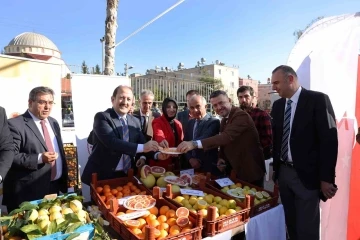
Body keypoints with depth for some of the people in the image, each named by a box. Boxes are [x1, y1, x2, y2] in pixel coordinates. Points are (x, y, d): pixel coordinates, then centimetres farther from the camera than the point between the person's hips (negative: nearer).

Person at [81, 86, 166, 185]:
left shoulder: (135, 121, 7)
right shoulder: (101, 117, -12)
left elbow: (141, 142, 8)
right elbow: (111, 142, -25)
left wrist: (142, 157, -15)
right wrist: (142, 147, -31)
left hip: (127, 174, 5)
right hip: (103, 175, -5)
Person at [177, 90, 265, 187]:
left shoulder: (241, 115, -22)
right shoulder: (224, 120, 7)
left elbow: (227, 136, -38)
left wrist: (195, 144, -45)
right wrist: (222, 158, -5)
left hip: (251, 171, -8)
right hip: (235, 170, 8)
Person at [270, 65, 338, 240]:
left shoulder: (317, 100, -10)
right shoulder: (277, 105, 7)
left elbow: (329, 139, -13)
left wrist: (326, 178, -13)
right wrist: (275, 167, 12)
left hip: (306, 175, -5)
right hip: (283, 172, 6)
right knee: (291, 223, 17)